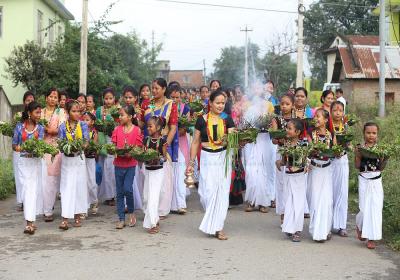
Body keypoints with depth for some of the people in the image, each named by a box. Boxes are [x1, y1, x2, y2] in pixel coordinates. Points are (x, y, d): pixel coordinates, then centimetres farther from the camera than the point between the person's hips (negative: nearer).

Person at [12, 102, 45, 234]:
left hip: (36, 161, 1)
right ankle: (30, 221, -2)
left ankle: (30, 222, 1)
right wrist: (20, 148, -17)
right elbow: (14, 145, 3)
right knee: (27, 189, -4)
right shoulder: (19, 126, 2)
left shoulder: (40, 128, 5)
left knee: (33, 190, -2)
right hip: (23, 161, -1)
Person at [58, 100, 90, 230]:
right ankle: (65, 219, -8)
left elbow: (86, 140, -6)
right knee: (67, 187, -5)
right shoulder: (63, 127, -2)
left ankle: (77, 216, 17)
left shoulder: (83, 125, 0)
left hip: (79, 158, 1)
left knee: (79, 186, 6)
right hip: (67, 160, -1)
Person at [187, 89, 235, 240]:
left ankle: (218, 227, 10)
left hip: (223, 157, 1)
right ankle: (211, 223, 16)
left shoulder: (227, 119, 3)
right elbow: (195, 142, 7)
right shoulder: (202, 120, 1)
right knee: (208, 192, -8)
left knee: (222, 192, 1)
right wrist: (191, 162, 6)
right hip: (207, 158, -1)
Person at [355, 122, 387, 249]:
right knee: (364, 208, 0)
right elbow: (357, 166, -5)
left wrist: (385, 159, -16)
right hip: (364, 180, -1)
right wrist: (358, 155, -20)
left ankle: (372, 237, 12)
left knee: (375, 208, 2)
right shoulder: (360, 147, -3)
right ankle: (360, 227, 32)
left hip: (376, 181, 1)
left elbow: (381, 168, 1)